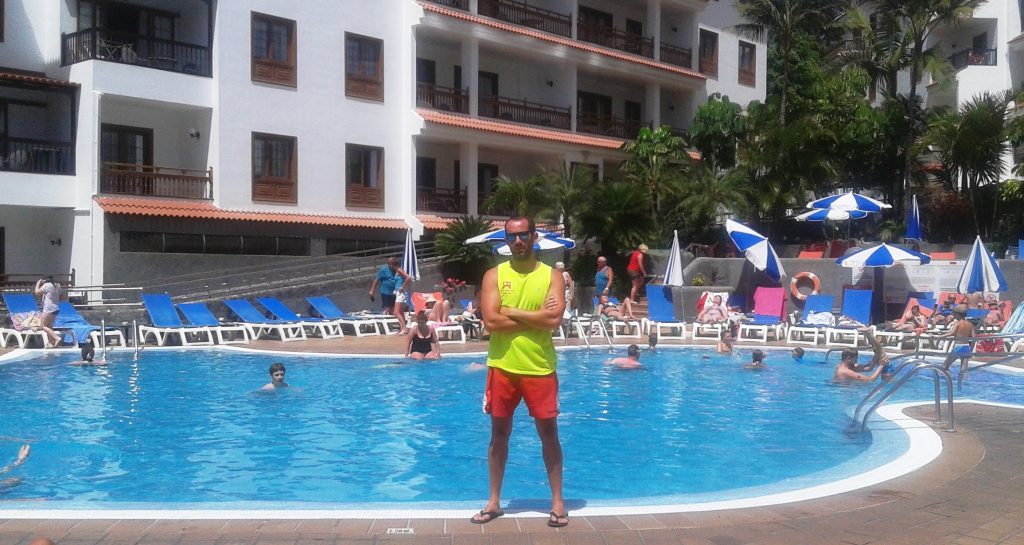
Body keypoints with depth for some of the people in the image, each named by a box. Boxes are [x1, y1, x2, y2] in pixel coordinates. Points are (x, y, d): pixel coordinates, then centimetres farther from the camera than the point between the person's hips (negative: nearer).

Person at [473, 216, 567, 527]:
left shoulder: (552, 276, 0)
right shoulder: (494, 275, 1)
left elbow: (554, 319, -15)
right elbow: (491, 321, -12)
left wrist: (511, 311, -11)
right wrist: (536, 318, -12)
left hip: (540, 368, -1)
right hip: (502, 367, 1)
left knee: (548, 434, 7)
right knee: (499, 434, 11)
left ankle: (557, 501, 20)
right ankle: (494, 502, 23)